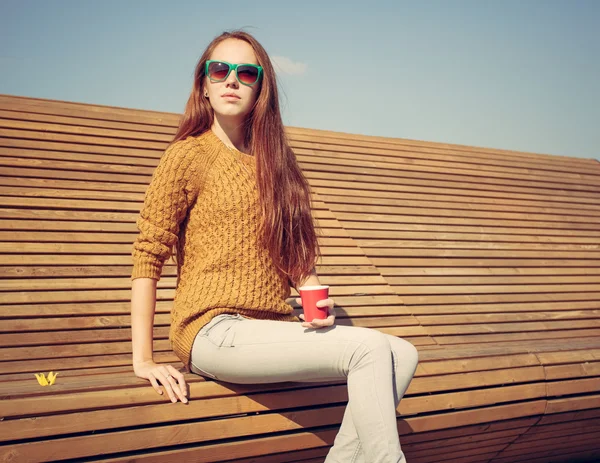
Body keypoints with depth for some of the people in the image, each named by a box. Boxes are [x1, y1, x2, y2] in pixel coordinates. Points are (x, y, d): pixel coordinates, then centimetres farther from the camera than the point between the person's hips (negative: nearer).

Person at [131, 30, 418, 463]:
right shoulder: (189, 154, -1)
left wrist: (318, 299, -3)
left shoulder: (274, 162, 17)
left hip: (276, 328, 7)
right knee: (370, 348, -22)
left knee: (403, 354, -11)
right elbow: (147, 255, -5)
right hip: (215, 330, -6)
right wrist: (143, 360, -10)